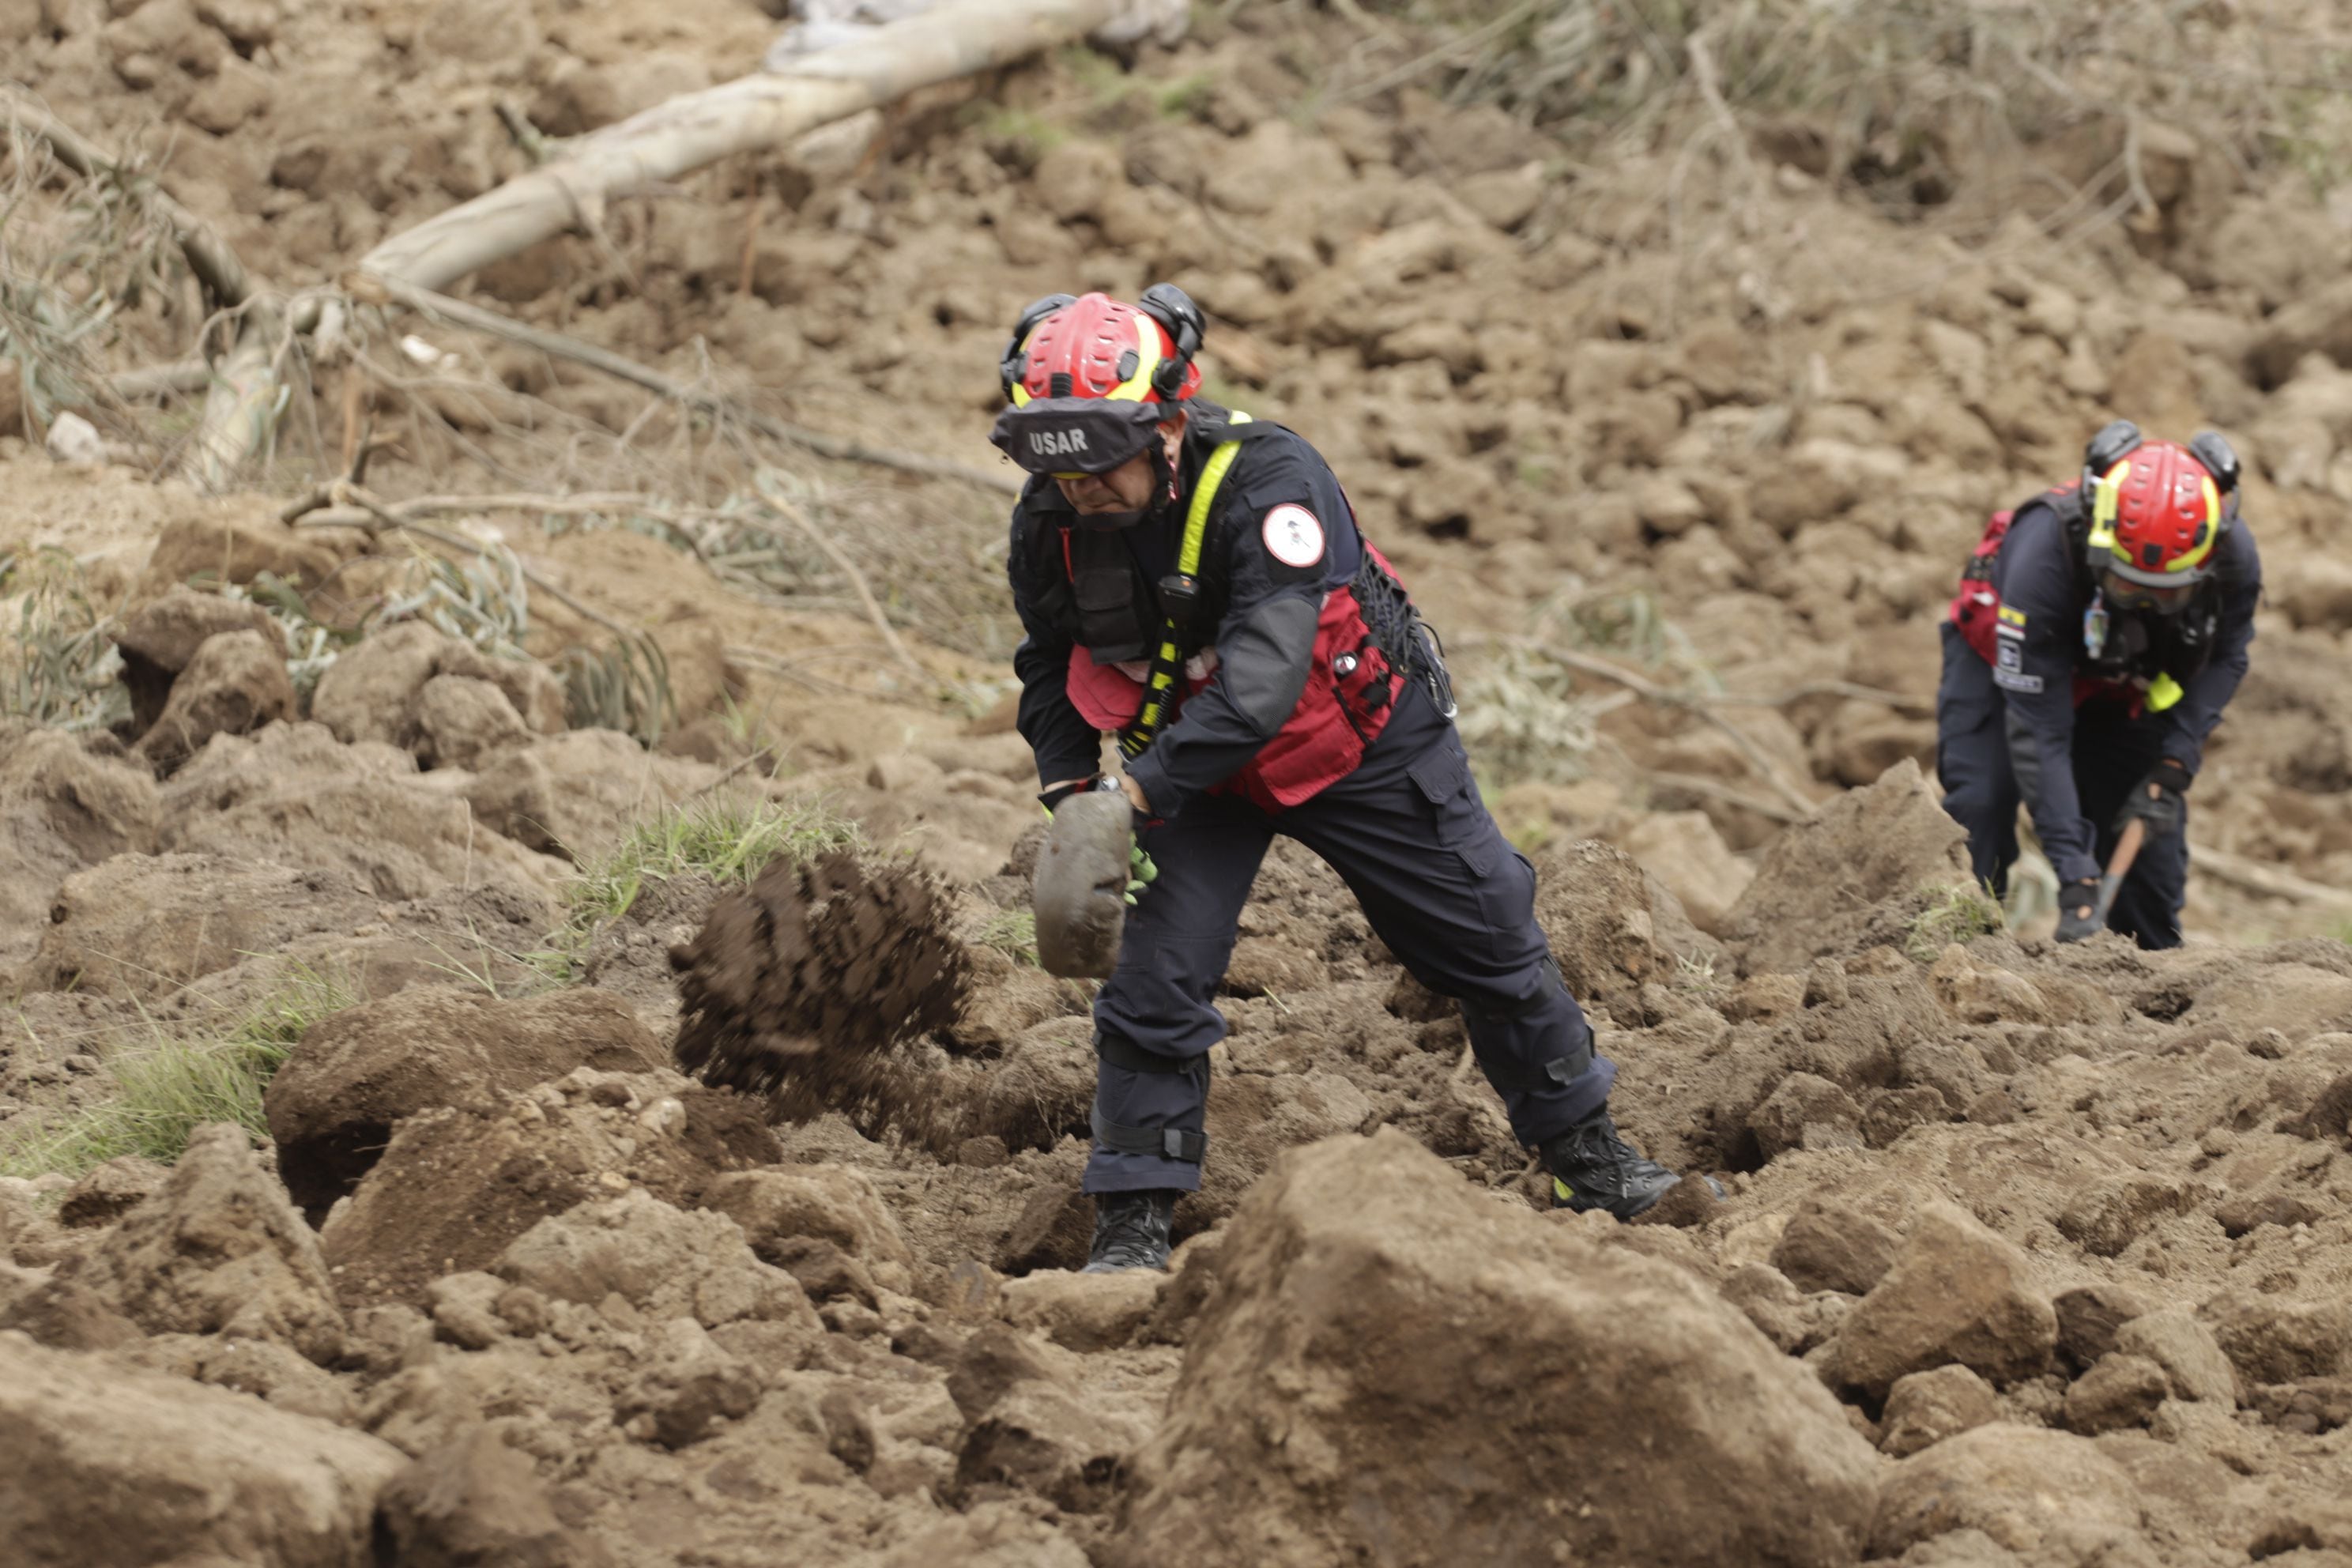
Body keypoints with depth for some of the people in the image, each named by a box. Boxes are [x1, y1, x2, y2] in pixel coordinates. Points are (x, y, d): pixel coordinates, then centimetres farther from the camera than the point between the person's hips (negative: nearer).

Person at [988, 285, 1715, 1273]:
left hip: (1365, 744, -3)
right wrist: (1070, 791, -14)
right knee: (1154, 981, -11)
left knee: (1490, 945, 10)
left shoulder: (1266, 482, -35)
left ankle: (1592, 1162, 29)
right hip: (1194, 766, 3)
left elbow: (1264, 670, -43)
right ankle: (1132, 1225, -1)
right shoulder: (1048, 527, -18)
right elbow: (1051, 665, 1)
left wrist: (1142, 789, -48)